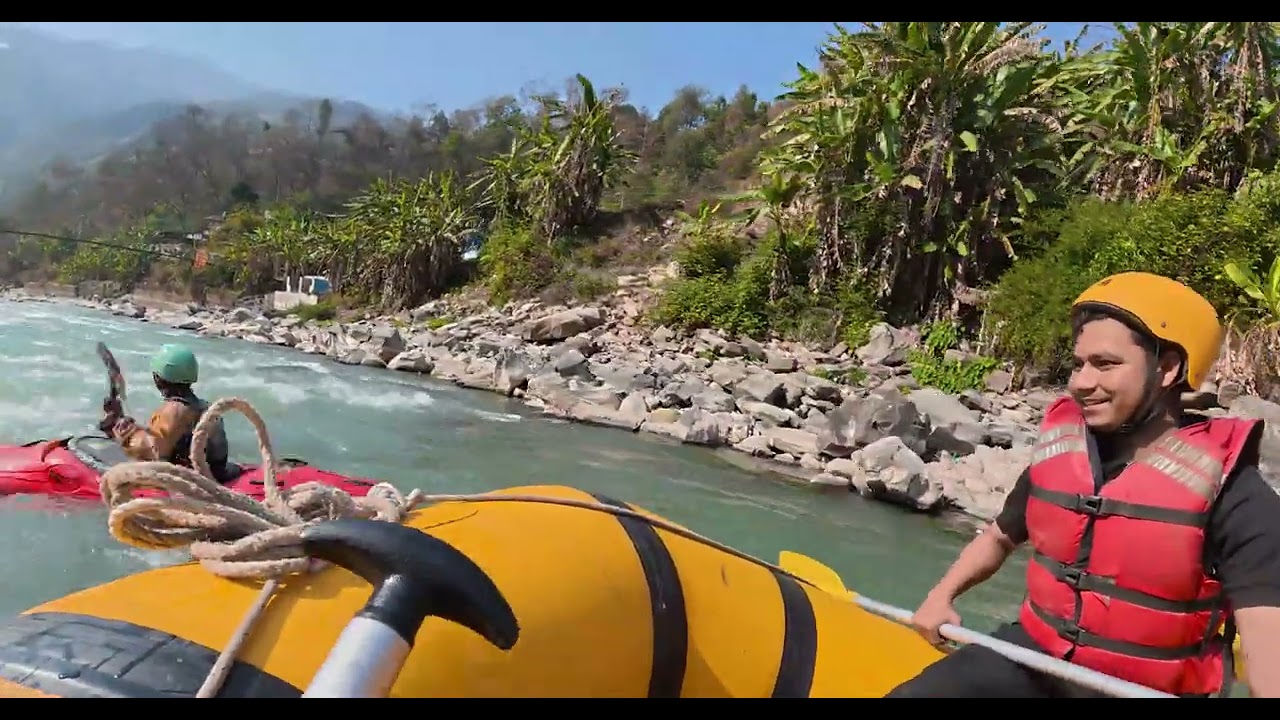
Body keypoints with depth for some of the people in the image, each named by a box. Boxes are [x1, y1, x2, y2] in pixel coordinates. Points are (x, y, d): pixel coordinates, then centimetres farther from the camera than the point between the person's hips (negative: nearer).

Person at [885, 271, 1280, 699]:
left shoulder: (1229, 490, -14)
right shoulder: (1057, 453, 1)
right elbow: (999, 537, 18)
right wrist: (942, 595, 7)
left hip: (1148, 688, -4)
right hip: (1033, 659, 4)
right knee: (910, 694, -11)